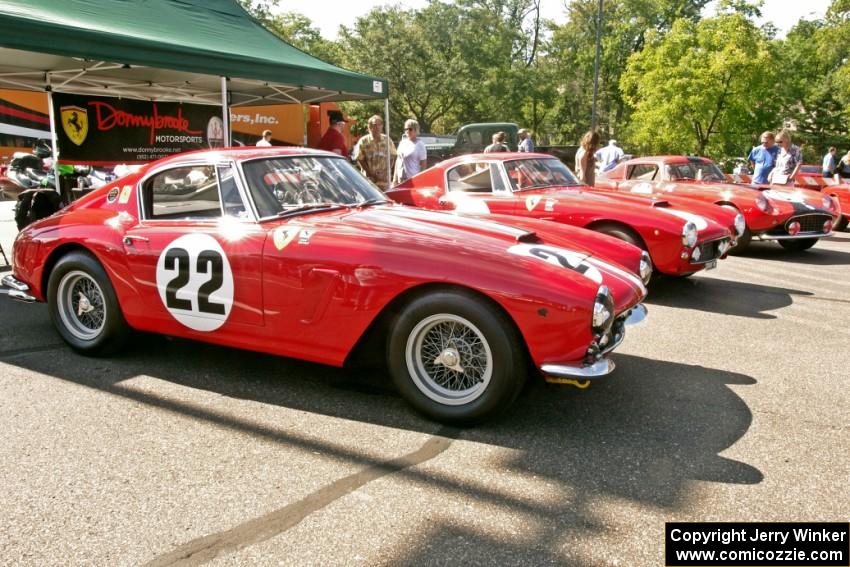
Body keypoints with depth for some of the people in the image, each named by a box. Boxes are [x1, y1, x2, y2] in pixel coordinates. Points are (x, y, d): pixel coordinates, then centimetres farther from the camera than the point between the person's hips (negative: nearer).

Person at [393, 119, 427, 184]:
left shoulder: (419, 145, -5)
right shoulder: (402, 143, 13)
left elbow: (424, 164, -7)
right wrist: (395, 177, 15)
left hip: (413, 178, -6)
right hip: (401, 178, 6)